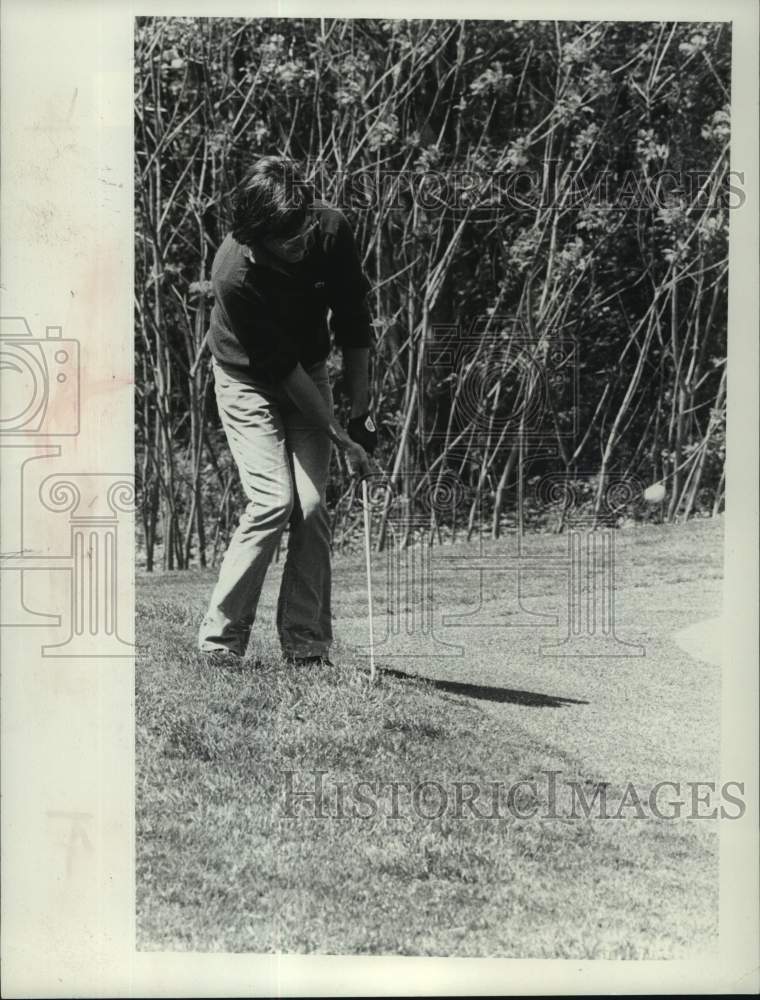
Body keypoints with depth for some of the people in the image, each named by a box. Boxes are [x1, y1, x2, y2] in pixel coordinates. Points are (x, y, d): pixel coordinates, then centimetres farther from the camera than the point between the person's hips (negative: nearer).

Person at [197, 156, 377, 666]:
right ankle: (219, 641, -5)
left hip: (309, 373, 4)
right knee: (274, 501, -18)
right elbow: (279, 366, -25)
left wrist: (361, 413, -10)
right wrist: (339, 436, -23)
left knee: (313, 505, -9)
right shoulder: (234, 274, -31)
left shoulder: (333, 229, -19)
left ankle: (307, 647, -1)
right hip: (249, 379, -4)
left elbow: (354, 324, -9)